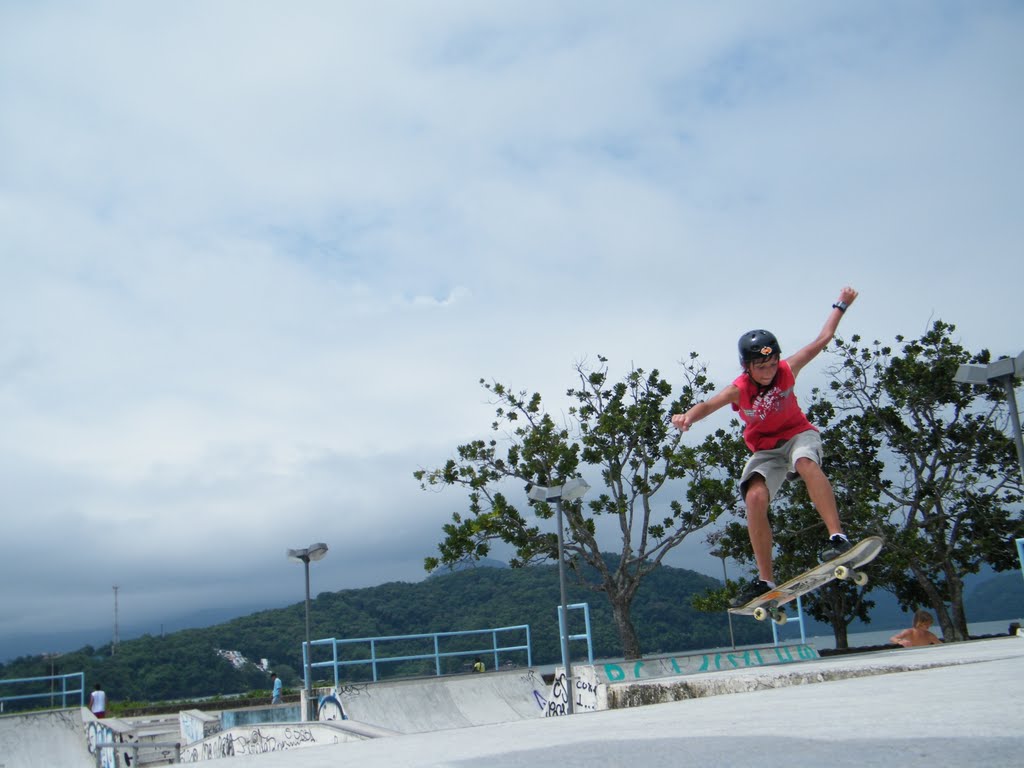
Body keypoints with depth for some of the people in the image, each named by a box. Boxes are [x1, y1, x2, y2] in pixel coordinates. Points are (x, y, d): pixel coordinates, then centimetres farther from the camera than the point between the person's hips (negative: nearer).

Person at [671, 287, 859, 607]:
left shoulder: (787, 370, -15)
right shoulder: (739, 389, -21)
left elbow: (823, 339, 0)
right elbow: (709, 404, -41)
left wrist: (841, 305, 9)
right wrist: (688, 416, -63)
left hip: (798, 434, 0)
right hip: (765, 449, 1)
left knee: (806, 463, -37)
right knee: (755, 498, -23)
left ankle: (838, 537, -43)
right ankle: (766, 580, -13)